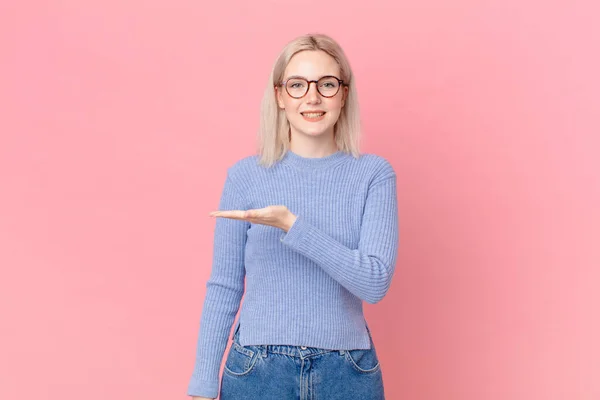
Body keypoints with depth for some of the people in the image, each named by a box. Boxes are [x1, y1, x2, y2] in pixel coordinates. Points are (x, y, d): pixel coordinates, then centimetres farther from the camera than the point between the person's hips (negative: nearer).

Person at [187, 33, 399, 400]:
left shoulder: (373, 174, -3)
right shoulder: (245, 176, -3)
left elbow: (375, 282, -14)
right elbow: (223, 288, 0)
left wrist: (291, 225, -23)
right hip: (257, 370, 0)